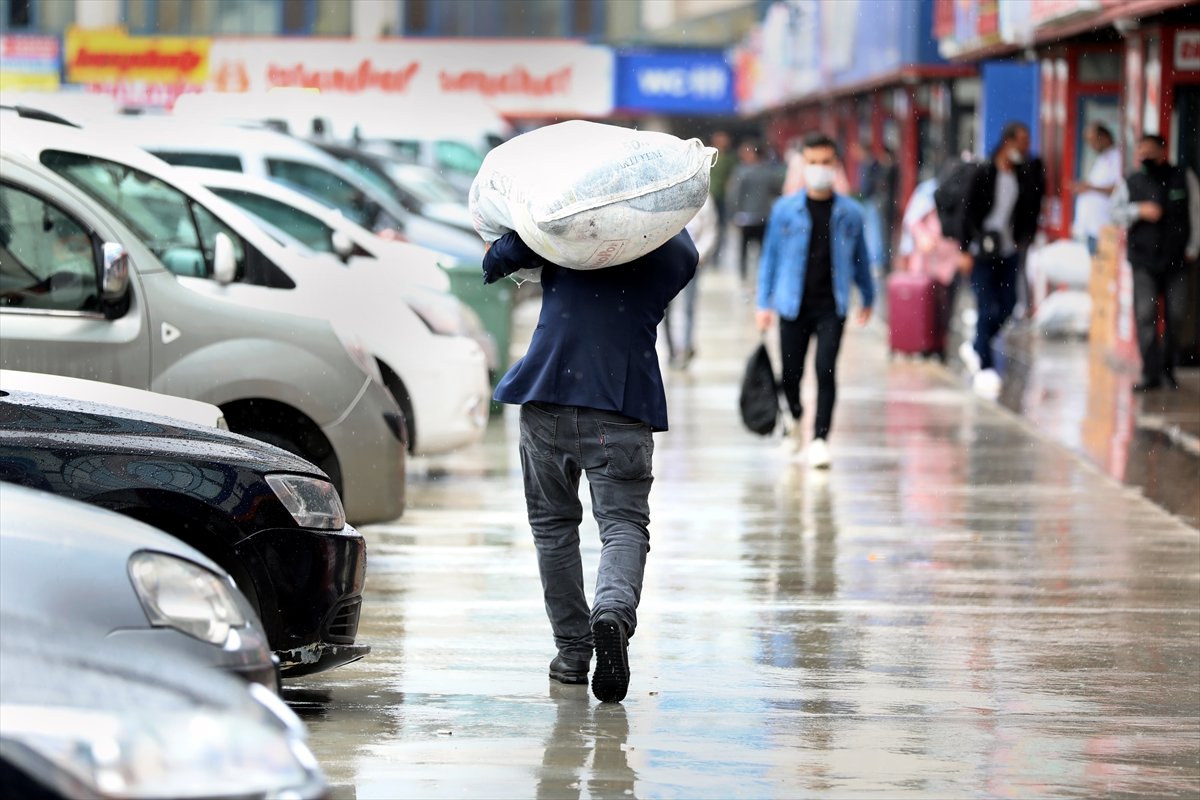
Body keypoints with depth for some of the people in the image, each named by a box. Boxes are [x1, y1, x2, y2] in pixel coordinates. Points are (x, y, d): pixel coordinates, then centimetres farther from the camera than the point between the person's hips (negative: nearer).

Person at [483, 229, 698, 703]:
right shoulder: (679, 250, 8)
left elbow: (498, 260, 2)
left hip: (549, 386, 0)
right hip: (624, 398, 0)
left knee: (553, 523, 13)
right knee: (624, 522, 0)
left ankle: (572, 650, 14)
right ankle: (614, 609, -31)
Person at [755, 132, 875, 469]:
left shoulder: (850, 212, 3)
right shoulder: (785, 209, 2)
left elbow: (860, 258, 14)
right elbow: (771, 256, 7)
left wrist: (868, 298, 20)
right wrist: (765, 303, 3)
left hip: (831, 306, -1)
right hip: (794, 304, 1)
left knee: (826, 370, -13)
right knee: (790, 375, 8)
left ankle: (820, 438, -7)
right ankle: (795, 419, 39)